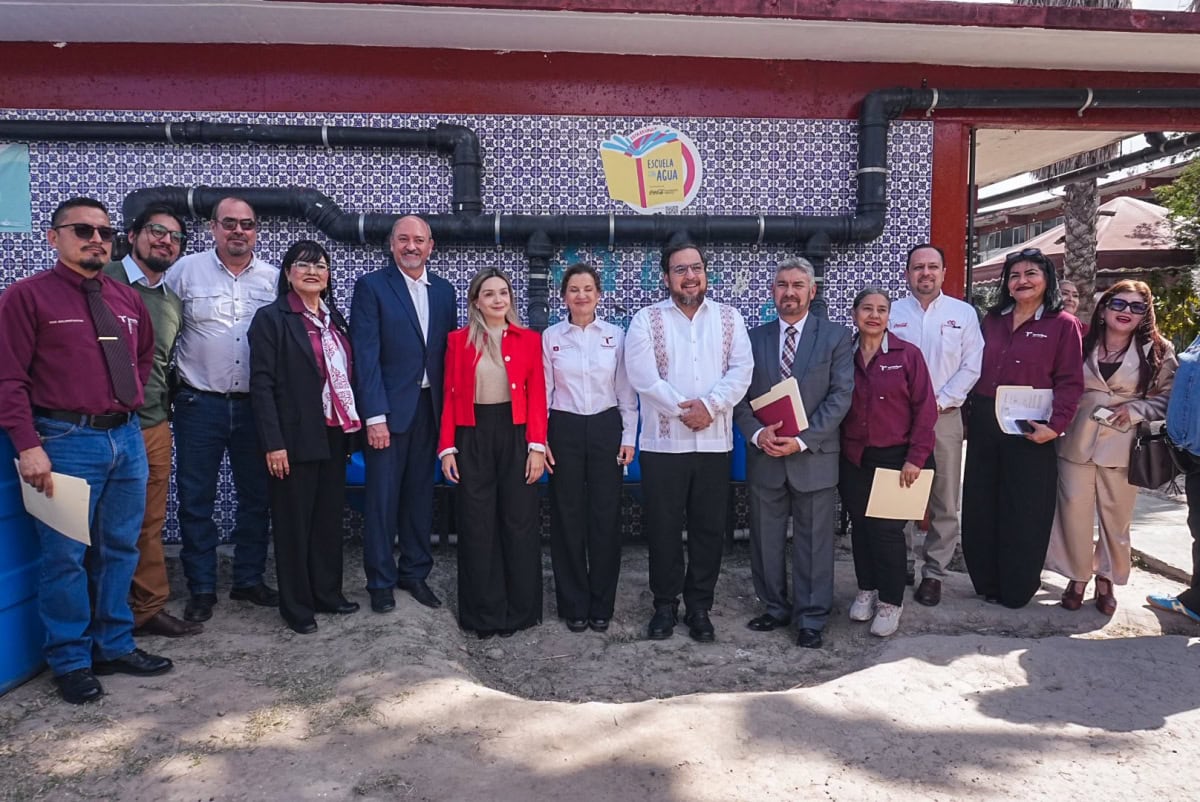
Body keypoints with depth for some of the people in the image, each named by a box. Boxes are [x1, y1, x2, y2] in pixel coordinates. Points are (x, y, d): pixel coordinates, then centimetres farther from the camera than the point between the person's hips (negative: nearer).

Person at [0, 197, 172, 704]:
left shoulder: (128, 300, 12)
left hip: (127, 438, 6)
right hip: (66, 441, -5)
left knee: (120, 549, 12)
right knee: (66, 555, 3)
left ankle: (115, 647, 26)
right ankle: (70, 662, 17)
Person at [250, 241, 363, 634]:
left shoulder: (335, 319, 13)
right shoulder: (271, 318, -6)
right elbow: (262, 384, -11)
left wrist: (352, 427, 8)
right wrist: (274, 443, -17)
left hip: (334, 436, 6)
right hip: (296, 439, -6)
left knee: (330, 517, 14)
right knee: (294, 522, 5)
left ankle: (328, 592, 28)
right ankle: (296, 605, 18)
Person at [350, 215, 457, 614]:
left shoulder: (444, 291, 10)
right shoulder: (371, 286, -3)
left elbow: (448, 352, 10)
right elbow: (366, 354, -9)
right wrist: (375, 416, -15)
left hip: (429, 407, 4)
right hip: (388, 408, -4)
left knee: (421, 495, 12)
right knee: (382, 498, 3)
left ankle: (415, 572, 26)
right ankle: (381, 580, 17)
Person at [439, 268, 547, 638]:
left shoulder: (528, 339, 4)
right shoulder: (458, 340, 4)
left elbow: (537, 396, 0)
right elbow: (450, 396, 2)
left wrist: (537, 446, -8)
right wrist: (447, 447, -5)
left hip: (515, 435, 0)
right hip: (472, 437, 0)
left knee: (519, 522, 6)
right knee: (477, 526, 5)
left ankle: (519, 609, 20)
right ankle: (482, 613, 19)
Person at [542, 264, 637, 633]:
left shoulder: (616, 335, 3)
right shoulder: (550, 337, 2)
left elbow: (626, 391, 4)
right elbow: (543, 392, 3)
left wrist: (629, 438, 0)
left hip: (606, 428, 0)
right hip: (564, 430, 0)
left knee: (605, 516, 4)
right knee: (567, 516, 5)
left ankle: (602, 604, 19)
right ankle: (573, 604, 19)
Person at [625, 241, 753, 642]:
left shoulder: (729, 318, 8)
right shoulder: (646, 320, 1)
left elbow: (741, 370, -3)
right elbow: (643, 376, -10)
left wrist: (710, 405, -17)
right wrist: (684, 409, -14)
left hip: (714, 442, 2)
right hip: (663, 442, -2)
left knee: (709, 528, 8)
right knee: (663, 528, 5)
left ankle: (699, 607, 23)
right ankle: (665, 605, 21)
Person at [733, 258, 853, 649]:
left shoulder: (836, 335, 0)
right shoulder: (755, 337, 8)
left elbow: (840, 396, -6)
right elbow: (740, 395, 5)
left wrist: (802, 440, -15)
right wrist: (757, 433, -13)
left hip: (813, 456, -2)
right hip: (764, 457, 3)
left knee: (813, 541, 6)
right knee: (766, 539, 11)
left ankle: (811, 618, 19)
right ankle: (776, 608, 27)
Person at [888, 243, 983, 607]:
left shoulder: (963, 313, 5)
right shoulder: (890, 313, 4)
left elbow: (972, 365, 0)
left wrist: (940, 401, -9)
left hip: (945, 417, 0)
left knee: (944, 502, 4)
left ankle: (934, 573, 14)